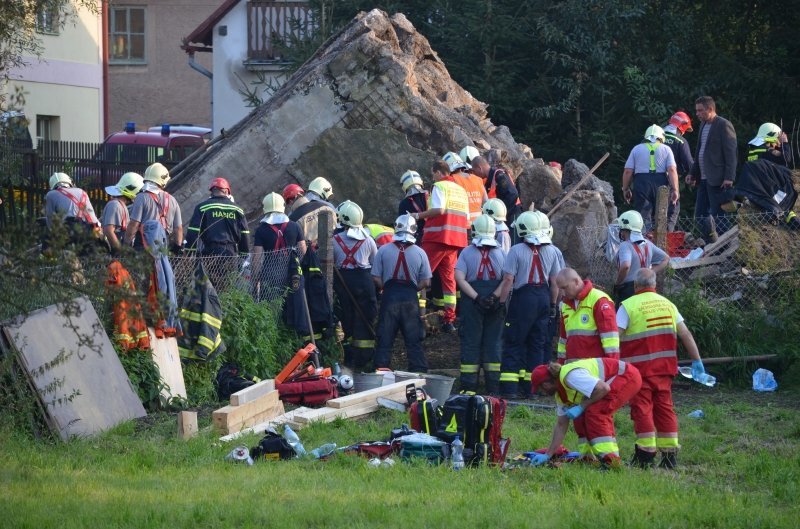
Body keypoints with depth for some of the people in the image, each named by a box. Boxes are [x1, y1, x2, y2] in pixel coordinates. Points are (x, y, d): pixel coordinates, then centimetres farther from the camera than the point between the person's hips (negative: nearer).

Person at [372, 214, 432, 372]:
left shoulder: (383, 250, -3)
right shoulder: (419, 253, -2)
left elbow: (376, 278, -2)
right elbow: (426, 282, 0)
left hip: (389, 296, 0)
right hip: (410, 299, 0)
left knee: (385, 340, 6)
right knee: (414, 341, 7)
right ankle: (419, 373, 7)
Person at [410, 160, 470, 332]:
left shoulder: (440, 186, -4)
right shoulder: (461, 190, 20)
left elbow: (439, 209, -18)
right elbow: (466, 218, 17)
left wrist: (419, 215, -9)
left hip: (437, 237, -7)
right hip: (456, 240, 7)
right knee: (448, 277, 9)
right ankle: (449, 320, 5)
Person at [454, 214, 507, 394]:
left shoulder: (467, 252, -2)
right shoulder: (501, 253, 3)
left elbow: (459, 278, -13)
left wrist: (476, 297, -16)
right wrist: (496, 297, -11)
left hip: (472, 302, -2)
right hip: (496, 304, 2)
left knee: (471, 342, 3)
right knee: (493, 342, 8)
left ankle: (469, 385, -1)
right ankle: (493, 385, 7)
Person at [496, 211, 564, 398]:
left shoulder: (517, 251, -10)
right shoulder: (551, 251, 4)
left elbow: (508, 280, -12)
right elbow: (554, 282, 8)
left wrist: (501, 301, -5)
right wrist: (553, 305, 17)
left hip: (523, 298, -4)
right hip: (543, 298, 4)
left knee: (513, 343, 2)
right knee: (537, 344, 12)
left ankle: (509, 388, -5)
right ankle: (531, 387, 13)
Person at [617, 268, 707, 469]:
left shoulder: (628, 306, -5)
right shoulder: (667, 304, 11)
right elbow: (685, 334, 10)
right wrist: (697, 360, 15)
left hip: (639, 368, -5)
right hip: (664, 367, 5)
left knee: (642, 408, -2)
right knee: (664, 408, 11)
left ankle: (645, 454, -6)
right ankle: (670, 454, 11)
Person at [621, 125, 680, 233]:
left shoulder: (636, 149, 11)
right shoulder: (666, 149, 9)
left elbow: (628, 171, 5)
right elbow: (672, 170, -3)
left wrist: (625, 189, 14)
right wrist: (674, 189, -5)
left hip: (641, 184, 0)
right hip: (660, 184, 0)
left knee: (644, 216, -2)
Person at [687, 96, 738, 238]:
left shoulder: (724, 125, -9)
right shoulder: (703, 125, 17)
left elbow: (731, 153, -14)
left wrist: (729, 178, -20)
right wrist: (693, 173, 19)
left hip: (718, 180, -9)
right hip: (703, 179, 9)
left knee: (719, 216, -9)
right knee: (700, 216, 8)